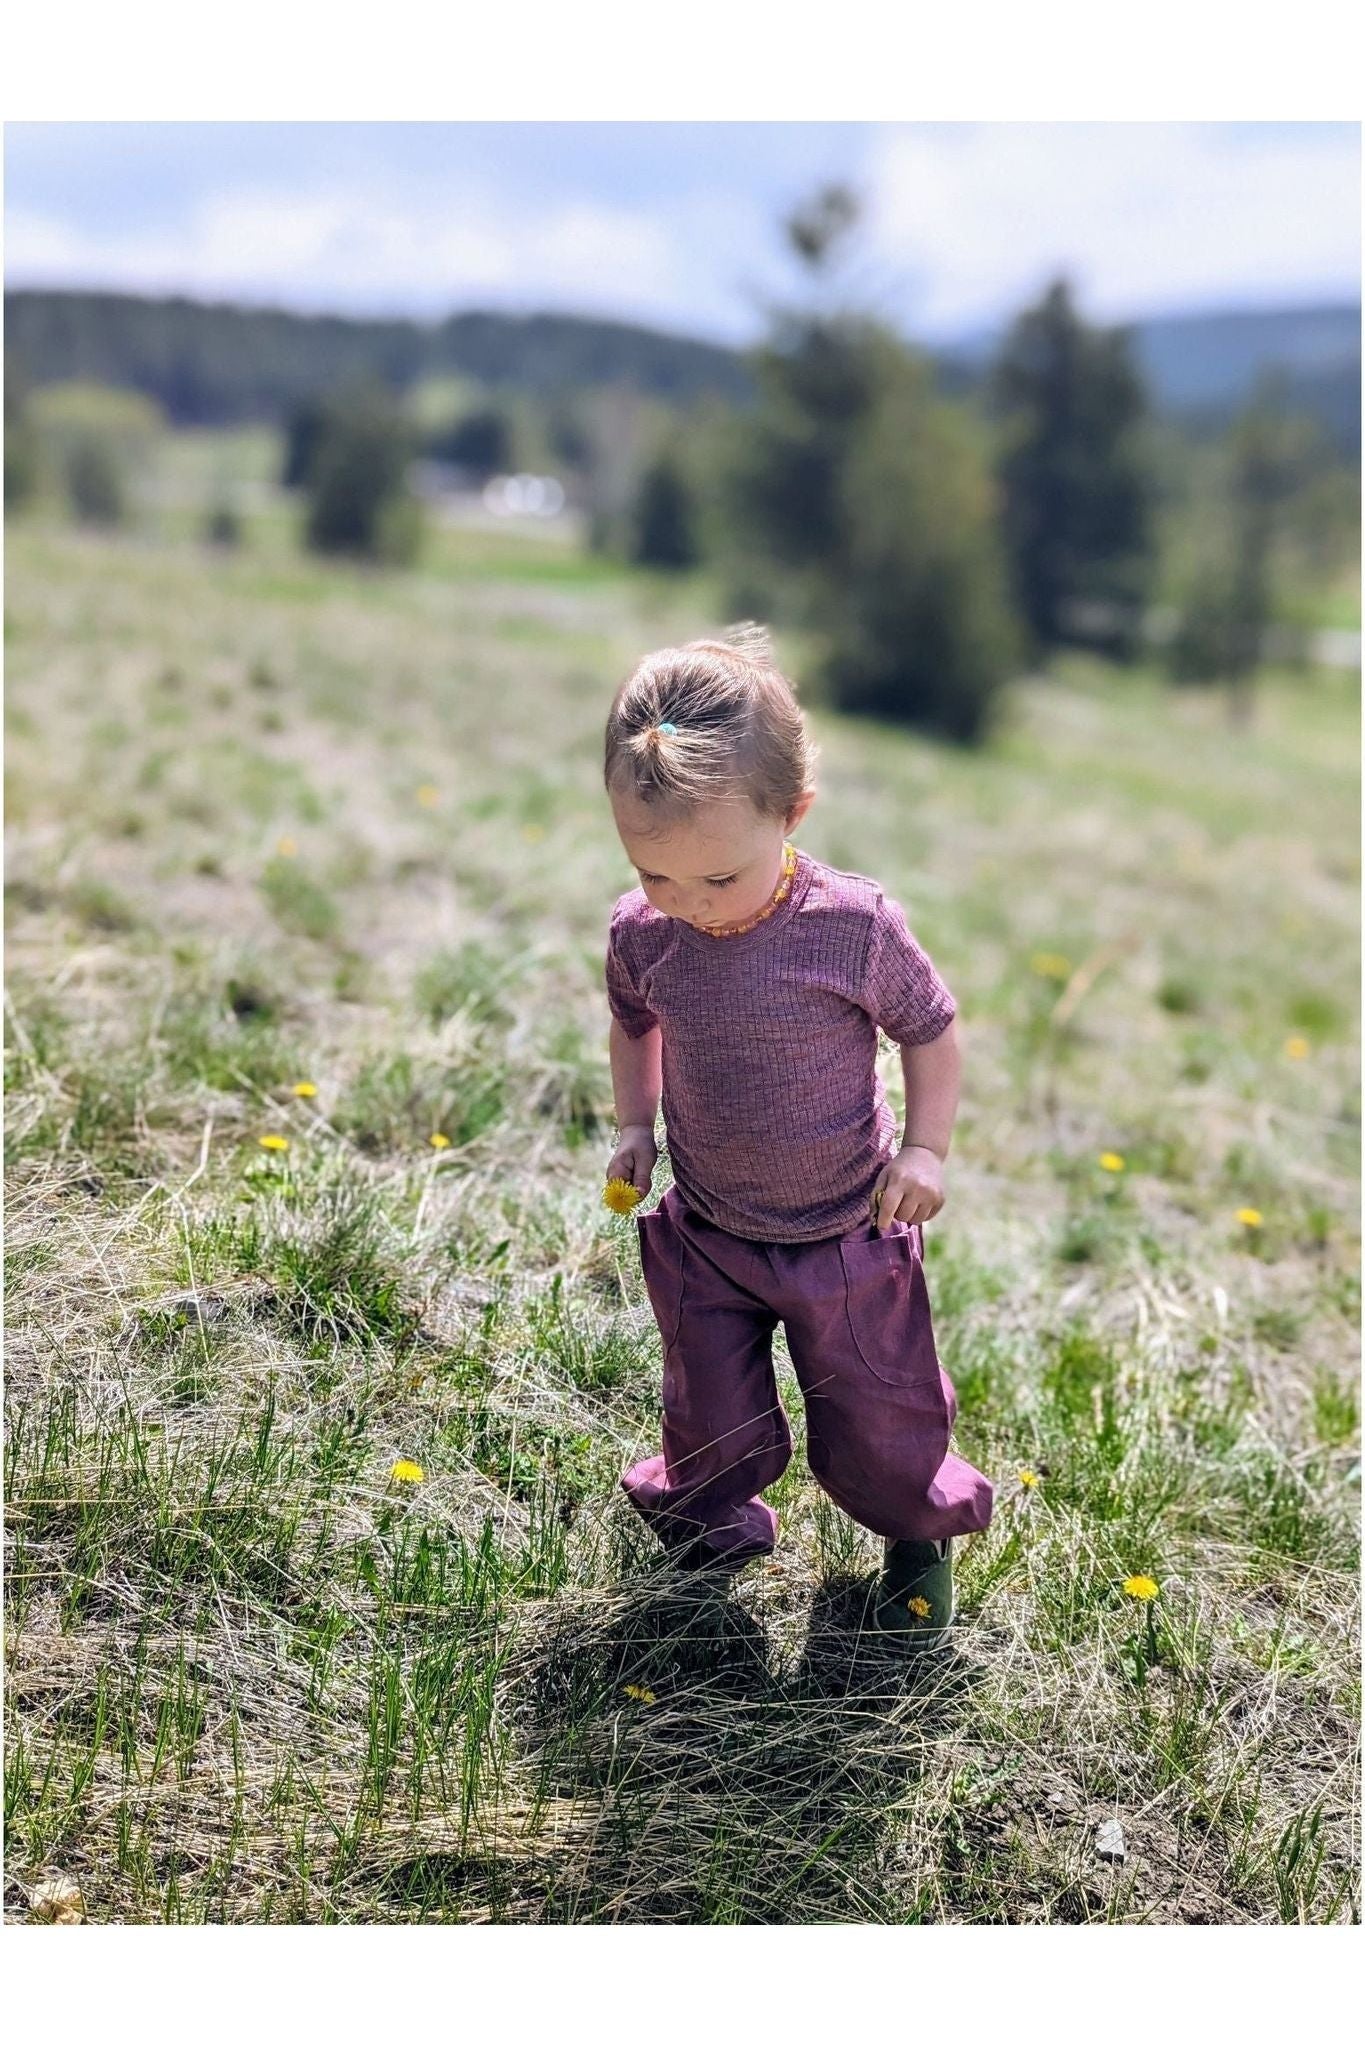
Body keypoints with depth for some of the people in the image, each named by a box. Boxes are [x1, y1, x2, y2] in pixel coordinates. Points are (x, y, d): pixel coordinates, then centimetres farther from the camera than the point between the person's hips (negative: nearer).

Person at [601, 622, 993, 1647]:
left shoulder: (856, 926, -23)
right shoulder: (642, 933, -13)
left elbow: (933, 1030, -6)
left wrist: (926, 1149, -16)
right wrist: (634, 1129, 1)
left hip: (850, 1237, -2)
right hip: (706, 1240, 2)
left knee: (880, 1428, 11)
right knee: (716, 1435, 11)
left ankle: (920, 1537, 42)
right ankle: (709, 1537, 42)